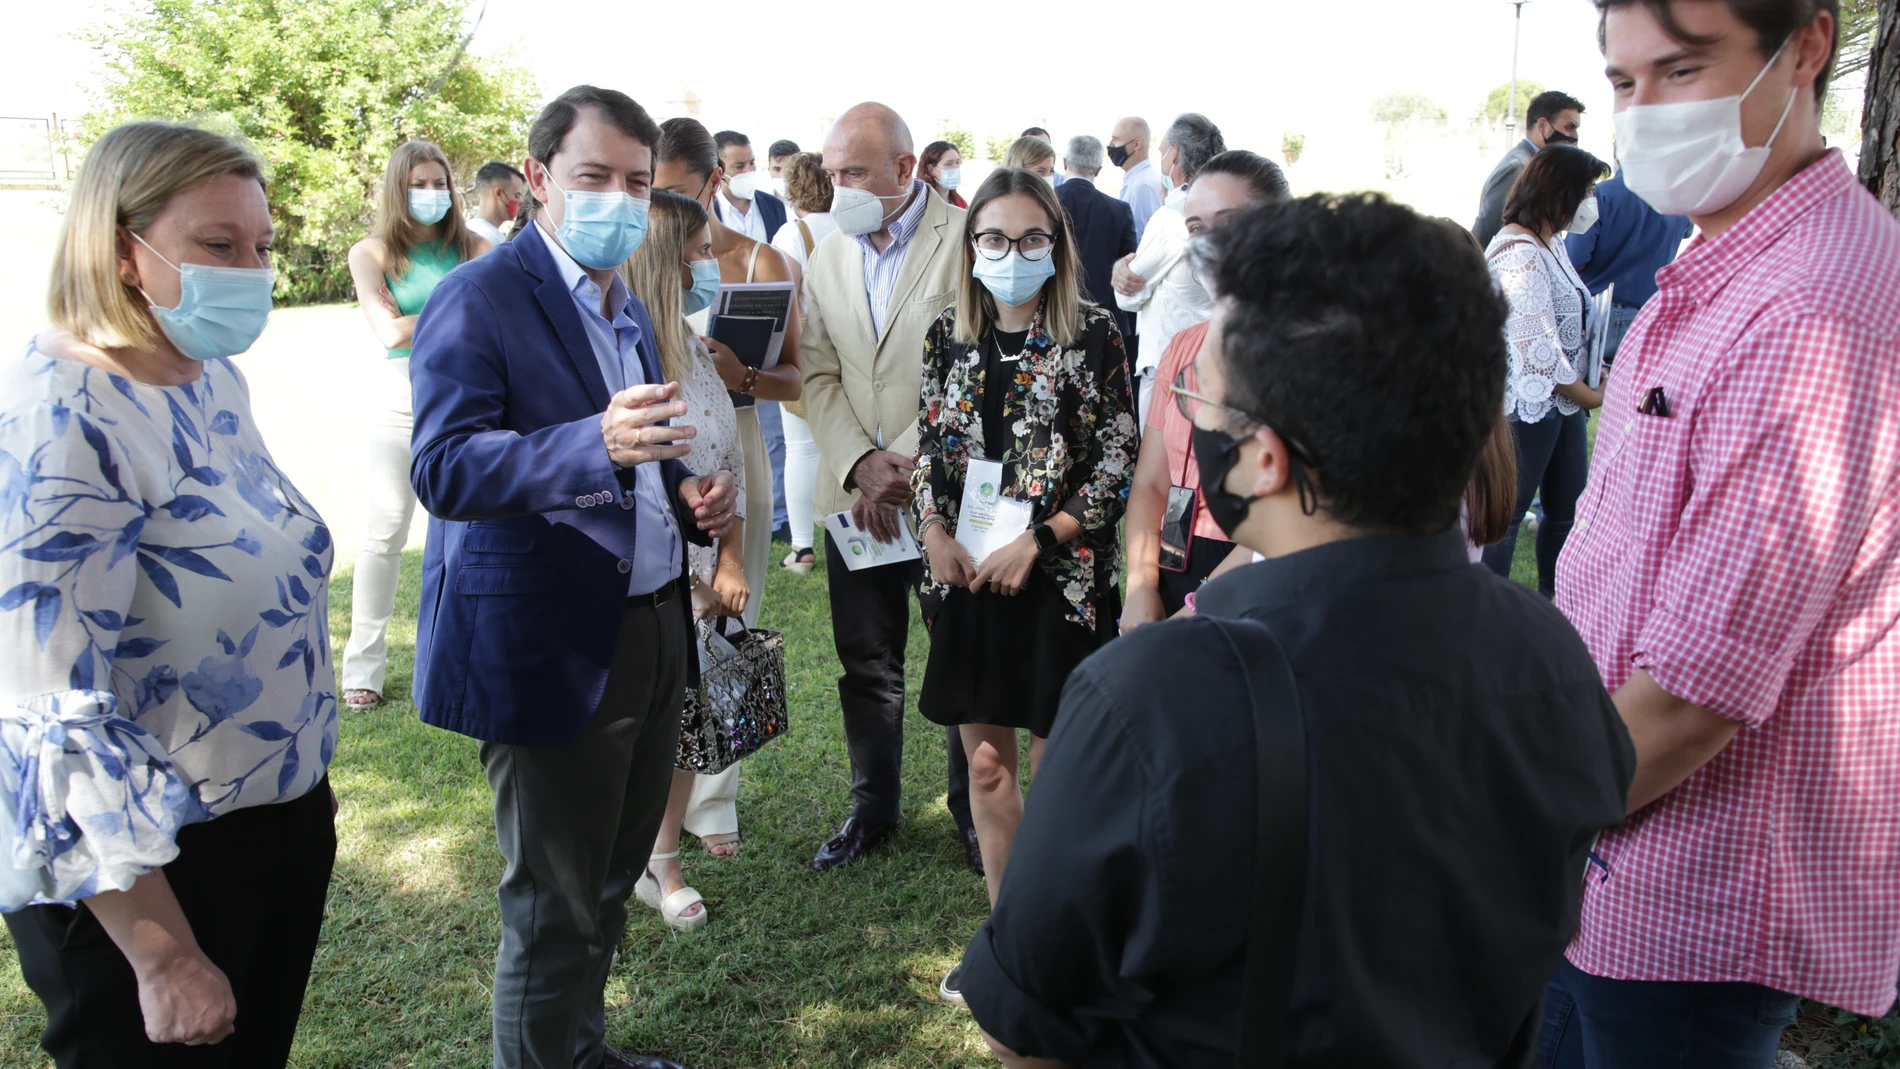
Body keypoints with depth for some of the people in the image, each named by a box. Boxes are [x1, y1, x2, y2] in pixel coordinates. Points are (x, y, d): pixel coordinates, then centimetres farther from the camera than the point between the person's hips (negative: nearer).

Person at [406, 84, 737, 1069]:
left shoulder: (626, 303, 14)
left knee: (611, 878, 22)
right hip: (551, 646, -8)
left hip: (651, 629, 9)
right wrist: (596, 444, -41)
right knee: (555, 907, 4)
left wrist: (687, 495, 2)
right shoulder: (479, 298, -13)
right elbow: (443, 468, -25)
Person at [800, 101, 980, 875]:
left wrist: (904, 464, -17)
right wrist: (860, 465, -10)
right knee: (866, 666, 13)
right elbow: (818, 376, 6)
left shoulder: (966, 240, -8)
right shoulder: (827, 261, 11)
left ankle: (973, 812, 28)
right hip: (854, 493, 5)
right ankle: (873, 809, 31)